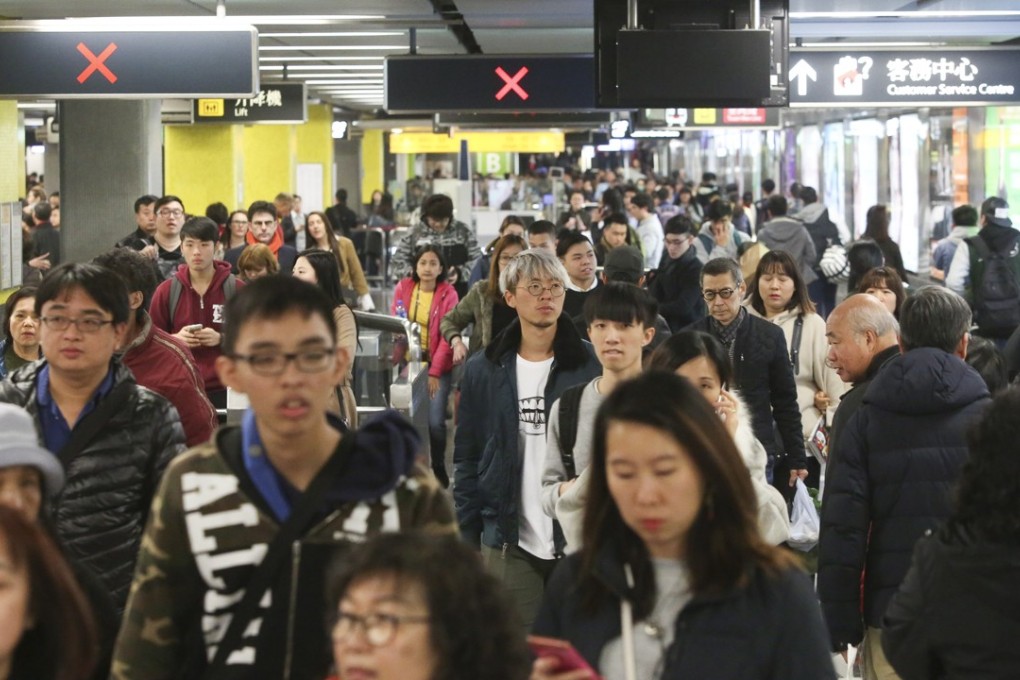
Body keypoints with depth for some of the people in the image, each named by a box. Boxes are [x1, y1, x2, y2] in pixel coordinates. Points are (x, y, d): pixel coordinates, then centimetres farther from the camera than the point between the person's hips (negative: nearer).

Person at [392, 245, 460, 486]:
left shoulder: (448, 294, -6)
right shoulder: (403, 288, 2)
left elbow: (447, 336, -8)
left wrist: (435, 372, -14)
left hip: (438, 366, -2)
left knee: (435, 421, -9)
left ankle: (439, 469, 13)